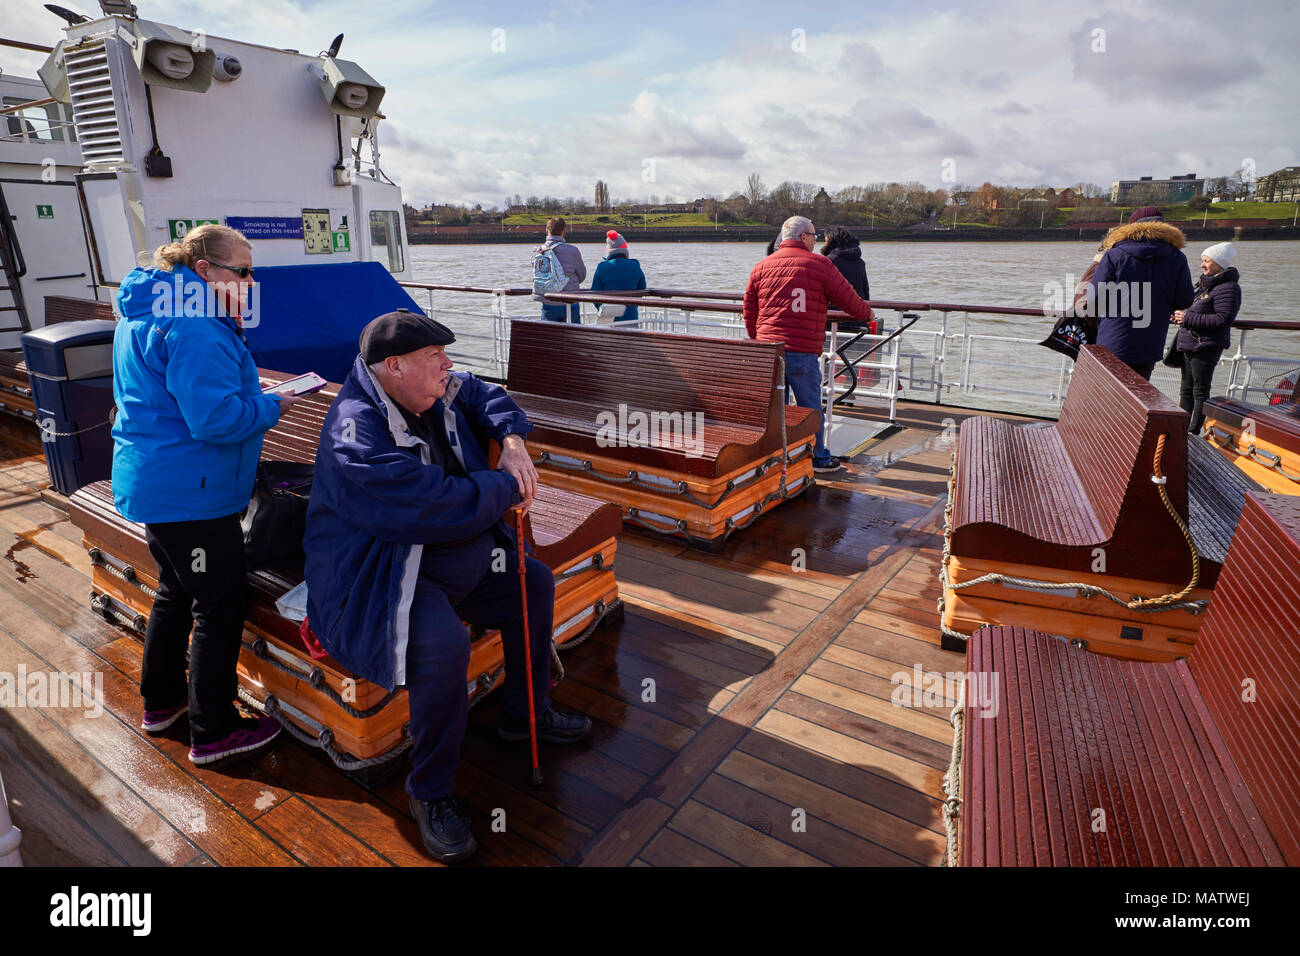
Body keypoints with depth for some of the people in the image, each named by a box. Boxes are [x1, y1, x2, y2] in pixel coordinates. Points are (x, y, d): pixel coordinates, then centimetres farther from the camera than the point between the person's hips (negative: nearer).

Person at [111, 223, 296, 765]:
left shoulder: (147, 311, 13)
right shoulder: (196, 329, -22)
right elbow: (216, 418, -27)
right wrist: (273, 406, -12)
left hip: (152, 482, 11)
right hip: (191, 492, -11)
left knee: (176, 592, 23)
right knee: (221, 604, 0)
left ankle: (161, 701, 39)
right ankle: (212, 732, 12)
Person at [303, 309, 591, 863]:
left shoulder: (435, 396, 2)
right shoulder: (358, 434, -27)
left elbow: (484, 395, 21)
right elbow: (442, 506, -34)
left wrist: (512, 441, 0)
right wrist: (508, 486, -17)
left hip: (461, 562, 10)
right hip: (377, 583, -10)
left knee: (535, 583, 12)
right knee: (443, 645, -36)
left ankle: (524, 714, 30)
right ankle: (429, 794, -10)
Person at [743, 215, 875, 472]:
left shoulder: (761, 267, 12)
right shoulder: (820, 265, 0)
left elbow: (749, 311, 16)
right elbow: (848, 299, 6)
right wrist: (866, 313, 26)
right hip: (803, 353, -4)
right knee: (810, 407, 9)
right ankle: (818, 458, 22)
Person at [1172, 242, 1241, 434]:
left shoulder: (1227, 288, -15)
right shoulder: (1205, 282, 14)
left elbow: (1223, 319, -22)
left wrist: (1189, 318, -20)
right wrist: (1181, 317, 7)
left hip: (1207, 348, -10)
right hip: (1190, 345, 10)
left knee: (1200, 391, -2)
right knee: (1187, 389, 15)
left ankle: (1194, 431, 5)